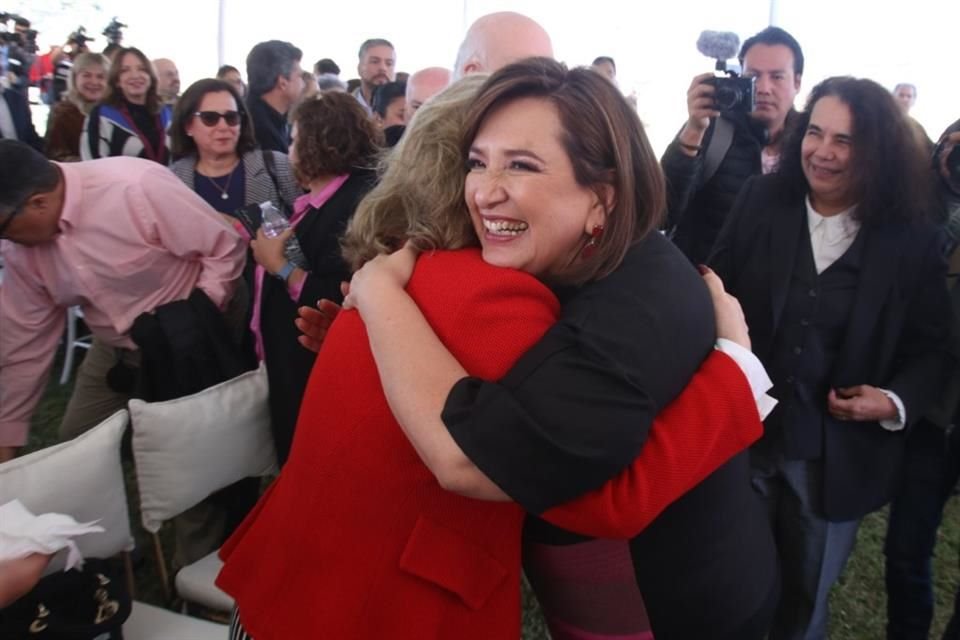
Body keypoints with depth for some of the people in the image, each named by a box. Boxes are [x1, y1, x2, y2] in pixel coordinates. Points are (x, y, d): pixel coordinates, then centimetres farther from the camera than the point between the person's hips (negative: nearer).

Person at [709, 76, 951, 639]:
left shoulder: (912, 240, -5)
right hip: (744, 434, 1)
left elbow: (930, 347, 1)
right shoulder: (759, 203, -3)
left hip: (840, 455, 0)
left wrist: (896, 401, -18)